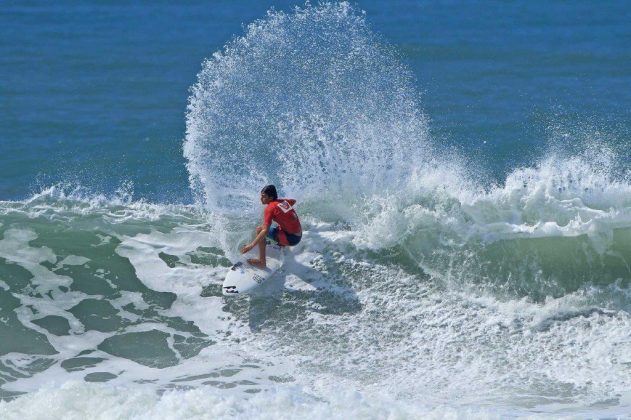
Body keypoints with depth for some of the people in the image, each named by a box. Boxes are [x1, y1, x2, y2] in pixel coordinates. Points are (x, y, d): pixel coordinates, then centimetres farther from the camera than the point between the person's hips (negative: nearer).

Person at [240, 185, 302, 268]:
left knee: (259, 230, -15)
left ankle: (261, 262, -11)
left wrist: (251, 245, -25)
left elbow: (265, 231, -25)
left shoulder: (270, 208, -17)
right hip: (299, 235, 9)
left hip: (291, 239, -9)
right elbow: (293, 201, 31)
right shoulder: (283, 201, 6)